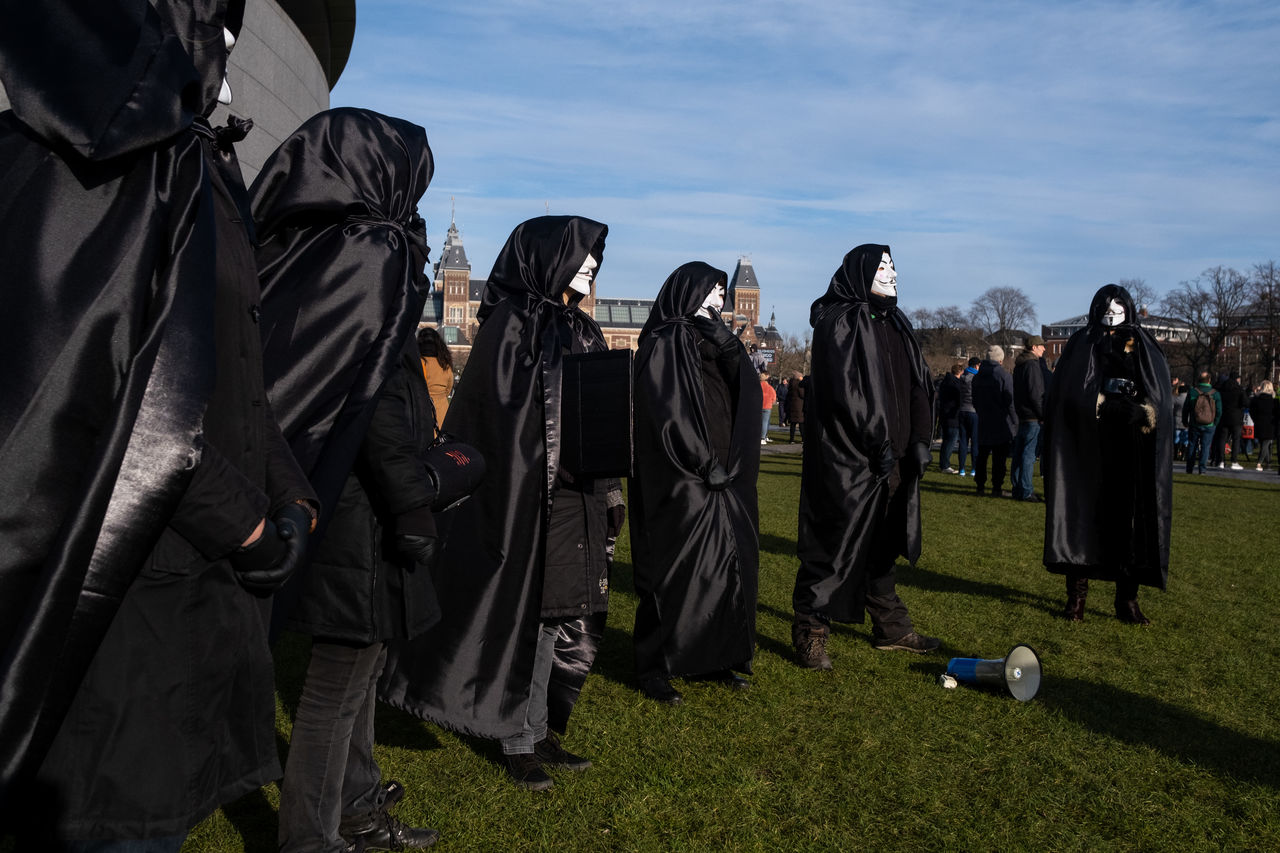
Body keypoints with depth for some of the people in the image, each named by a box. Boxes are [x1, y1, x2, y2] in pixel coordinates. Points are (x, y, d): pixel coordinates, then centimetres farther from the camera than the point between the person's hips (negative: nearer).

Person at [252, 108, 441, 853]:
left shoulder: (318, 248, 13)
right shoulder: (374, 252, -14)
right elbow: (376, 394, -22)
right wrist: (412, 503, -18)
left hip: (338, 488, 10)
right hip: (361, 503, -10)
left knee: (362, 659, 20)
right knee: (341, 678, 3)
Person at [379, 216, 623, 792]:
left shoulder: (580, 330, 14)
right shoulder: (509, 325, -7)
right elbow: (504, 424, -13)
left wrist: (608, 495, 9)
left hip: (577, 505, 7)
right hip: (525, 500, -7)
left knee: (576, 622, 11)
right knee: (523, 616, 3)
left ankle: (541, 728, 26)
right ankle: (518, 740, 18)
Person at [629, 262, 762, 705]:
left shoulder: (712, 344, 15)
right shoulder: (664, 345, -9)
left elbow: (747, 395, 7)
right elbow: (670, 414, -17)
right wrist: (705, 465, -17)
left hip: (723, 478, 8)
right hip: (681, 482, -8)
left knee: (730, 566, 10)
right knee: (675, 572, -2)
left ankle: (716, 656, 24)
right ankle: (654, 668, 10)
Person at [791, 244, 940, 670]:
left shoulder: (895, 324, 16)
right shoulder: (840, 322, -9)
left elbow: (916, 384, 14)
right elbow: (845, 388, -18)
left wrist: (919, 439, 3)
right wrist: (879, 442, -18)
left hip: (892, 457, 8)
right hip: (848, 458, -8)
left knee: (882, 545, 16)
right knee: (835, 545, -4)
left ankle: (891, 627, 27)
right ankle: (810, 635, 6)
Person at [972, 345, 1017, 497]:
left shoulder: (978, 376, 7)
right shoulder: (1004, 375, -11)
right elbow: (1010, 401, -13)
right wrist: (1015, 422, -6)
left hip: (983, 422, 5)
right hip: (1001, 424, -5)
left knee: (982, 456, 13)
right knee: (999, 458, 0)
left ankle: (980, 486, 16)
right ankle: (997, 488, 0)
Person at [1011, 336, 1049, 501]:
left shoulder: (1019, 366, 16)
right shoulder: (1032, 365, -13)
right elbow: (1035, 394, -18)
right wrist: (1044, 415, -14)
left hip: (1021, 415, 10)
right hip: (1032, 417, -10)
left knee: (1019, 453, 12)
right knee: (1029, 453, -7)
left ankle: (1017, 488, 18)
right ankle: (1025, 491, -6)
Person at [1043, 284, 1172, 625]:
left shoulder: (1145, 349, 12)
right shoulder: (1080, 345, 7)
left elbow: (1158, 397, 3)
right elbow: (1070, 395, -5)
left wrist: (1142, 412, -16)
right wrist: (1112, 406, -17)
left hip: (1130, 448, 1)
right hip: (1087, 446, -1)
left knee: (1129, 519, -1)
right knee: (1083, 516, -3)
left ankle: (1127, 599, 5)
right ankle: (1076, 594, 3)